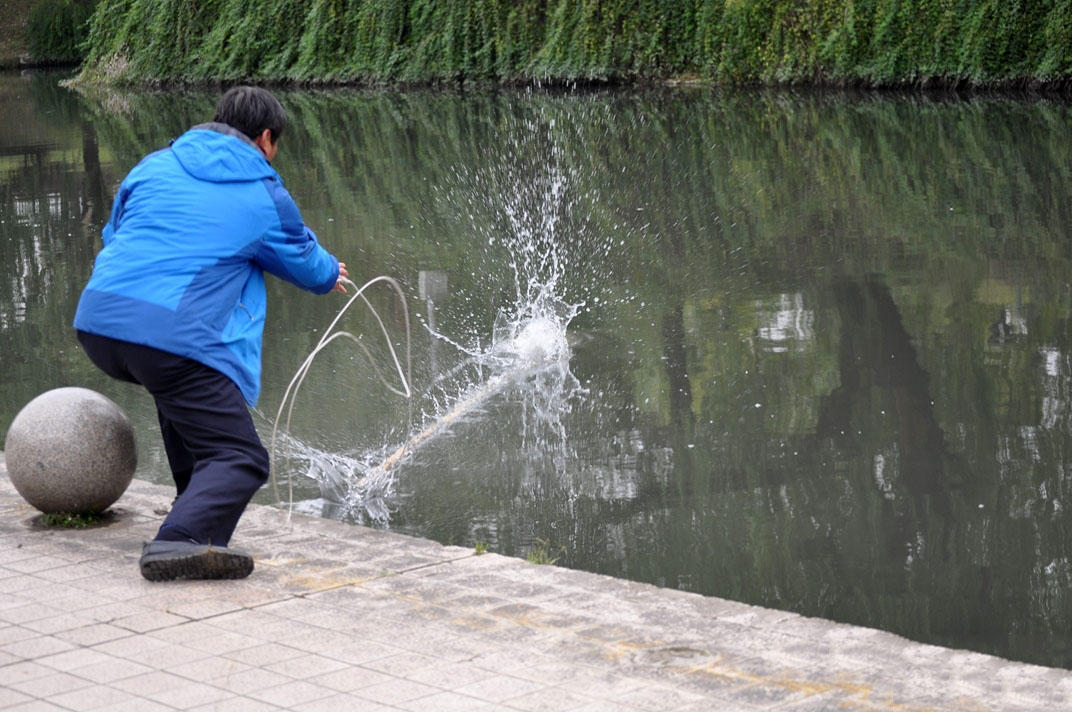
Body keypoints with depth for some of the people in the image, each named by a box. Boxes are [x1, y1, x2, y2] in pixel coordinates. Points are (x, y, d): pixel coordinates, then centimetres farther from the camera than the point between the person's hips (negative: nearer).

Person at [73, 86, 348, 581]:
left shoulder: (156, 165, 20)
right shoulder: (266, 197, 10)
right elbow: (306, 264, 26)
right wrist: (330, 275, 50)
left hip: (96, 321, 7)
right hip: (175, 333, -6)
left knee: (179, 390, 37)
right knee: (241, 458, -6)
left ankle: (196, 499, 36)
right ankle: (181, 540, -32)